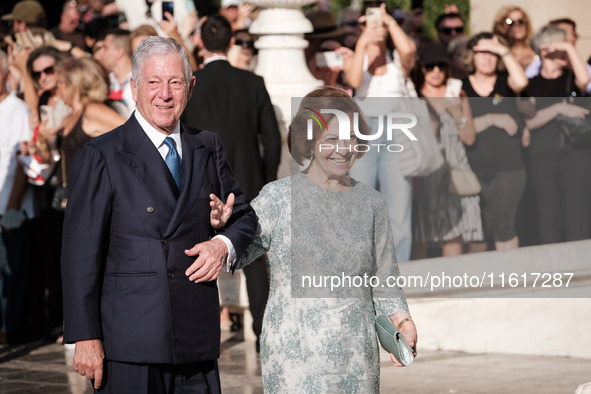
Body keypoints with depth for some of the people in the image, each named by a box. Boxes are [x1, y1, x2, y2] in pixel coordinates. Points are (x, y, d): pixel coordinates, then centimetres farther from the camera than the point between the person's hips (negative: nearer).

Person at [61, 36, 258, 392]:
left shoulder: (208, 148, 13)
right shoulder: (101, 156, -2)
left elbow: (244, 215, 24)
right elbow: (82, 253, -5)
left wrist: (224, 244, -1)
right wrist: (85, 338, -11)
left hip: (198, 340, 4)